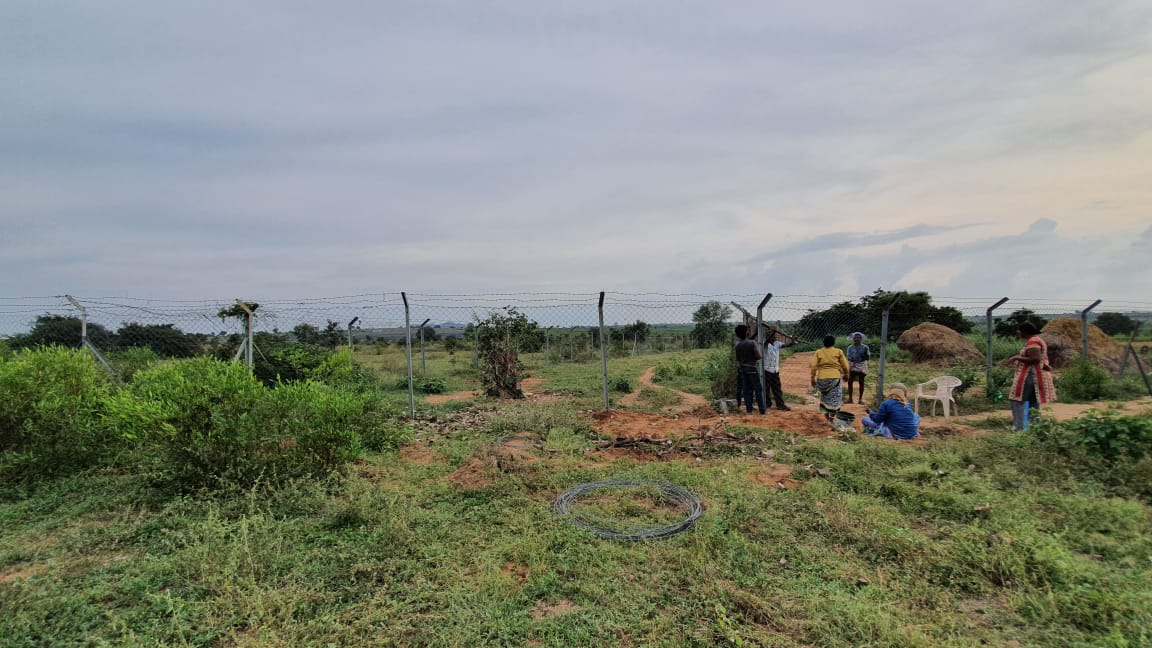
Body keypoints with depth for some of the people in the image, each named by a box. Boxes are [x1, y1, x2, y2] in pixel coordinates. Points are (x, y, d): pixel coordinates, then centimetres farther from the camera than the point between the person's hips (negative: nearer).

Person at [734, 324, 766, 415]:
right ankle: (762, 409, 3)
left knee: (746, 390, 9)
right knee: (758, 389, 2)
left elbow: (737, 359, 6)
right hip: (752, 369, -5)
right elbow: (758, 357, -13)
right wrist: (757, 348, 4)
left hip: (742, 369, 5)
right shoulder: (752, 343, -14)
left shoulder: (737, 345, 0)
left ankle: (749, 409, 9)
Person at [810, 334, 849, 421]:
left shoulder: (818, 352, 4)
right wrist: (846, 374, 21)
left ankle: (825, 412, 19)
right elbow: (845, 365, 5)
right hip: (835, 377, -2)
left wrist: (812, 378, 5)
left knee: (825, 395, 23)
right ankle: (832, 416, 7)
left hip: (822, 378, 2)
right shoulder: (839, 352, 3)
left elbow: (814, 366, -1)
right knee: (834, 397, 8)